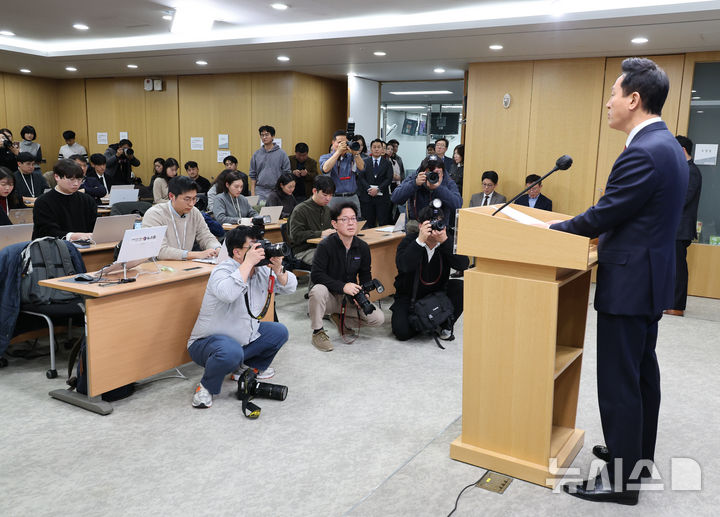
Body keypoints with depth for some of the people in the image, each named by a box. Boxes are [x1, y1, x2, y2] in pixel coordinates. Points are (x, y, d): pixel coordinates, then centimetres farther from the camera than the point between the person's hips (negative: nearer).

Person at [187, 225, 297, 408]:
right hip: (208, 341, -8)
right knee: (231, 352, -38)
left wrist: (278, 270, -17)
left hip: (244, 338, 8)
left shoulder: (262, 271, 0)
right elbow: (227, 293, -45)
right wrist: (248, 262, -39)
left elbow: (289, 288, 3)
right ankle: (206, 387, -9)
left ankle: (251, 366, 21)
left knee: (279, 332, 3)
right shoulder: (222, 271, -22)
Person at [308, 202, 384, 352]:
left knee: (378, 318, -13)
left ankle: (340, 318, 14)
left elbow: (365, 274, 9)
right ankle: (317, 331, -12)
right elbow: (316, 275, -23)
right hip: (330, 297, -4)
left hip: (350, 298, 4)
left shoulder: (362, 247, -2)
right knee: (318, 290, -38)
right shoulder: (326, 245, -17)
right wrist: (342, 286, -32)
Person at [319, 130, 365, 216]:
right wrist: (338, 151, -17)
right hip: (334, 198, -2)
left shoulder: (352, 157, 13)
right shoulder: (325, 157, 7)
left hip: (352, 198, 2)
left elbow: (361, 168, -5)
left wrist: (355, 153, -20)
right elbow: (325, 169, -15)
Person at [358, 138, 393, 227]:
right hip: (367, 197, 0)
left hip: (382, 196, 0)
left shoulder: (387, 163, 10)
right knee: (369, 223, 1)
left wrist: (378, 189, -13)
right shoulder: (364, 162, 10)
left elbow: (389, 179, 0)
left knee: (383, 223, -4)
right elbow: (361, 177, 1)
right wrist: (369, 188, -14)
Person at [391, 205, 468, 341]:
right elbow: (402, 266, -33)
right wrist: (420, 240, -40)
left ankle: (445, 324, -1)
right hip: (409, 295, -2)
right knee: (402, 332, -23)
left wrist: (444, 241, -34)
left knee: (461, 287, -25)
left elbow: (463, 265, -24)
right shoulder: (409, 240, -13)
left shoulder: (448, 241, -7)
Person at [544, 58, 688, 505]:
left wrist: (554, 229, -4)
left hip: (628, 283, -11)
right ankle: (638, 453, 36)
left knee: (618, 382, -2)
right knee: (643, 371, 20)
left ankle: (621, 481, 9)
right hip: (651, 278, 11)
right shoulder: (669, 146, 10)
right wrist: (597, 231, 16)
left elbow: (603, 214, -18)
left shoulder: (643, 153, -22)